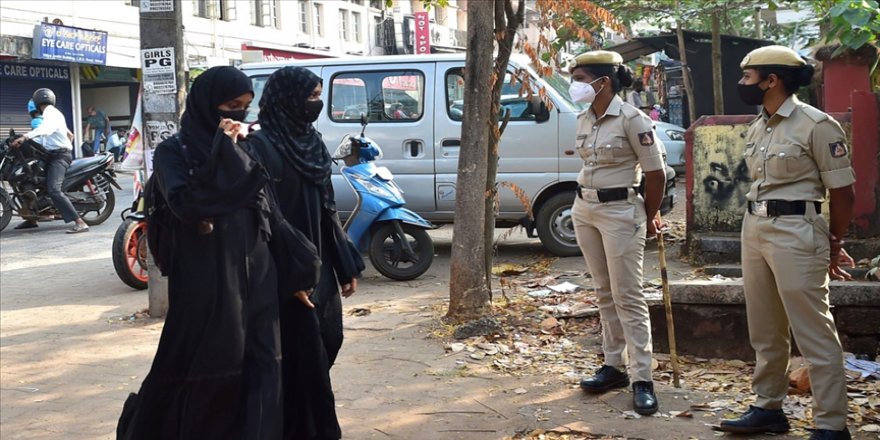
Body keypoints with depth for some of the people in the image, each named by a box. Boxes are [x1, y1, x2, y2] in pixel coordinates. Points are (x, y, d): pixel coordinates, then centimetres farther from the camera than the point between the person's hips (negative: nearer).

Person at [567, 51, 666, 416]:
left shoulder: (631, 119, -15)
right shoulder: (584, 119, 7)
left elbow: (656, 173, -10)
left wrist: (648, 218, -1)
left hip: (619, 212, -7)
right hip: (584, 210, 7)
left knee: (627, 297, -6)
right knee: (604, 293, 12)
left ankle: (642, 379, -2)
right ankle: (614, 367, 19)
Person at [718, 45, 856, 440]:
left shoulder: (816, 125, -11)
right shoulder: (756, 129, 12)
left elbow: (843, 193, -8)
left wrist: (832, 247, 2)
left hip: (795, 232, -8)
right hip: (754, 229, 8)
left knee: (813, 332, -5)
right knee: (764, 330, 14)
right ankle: (768, 408, 26)